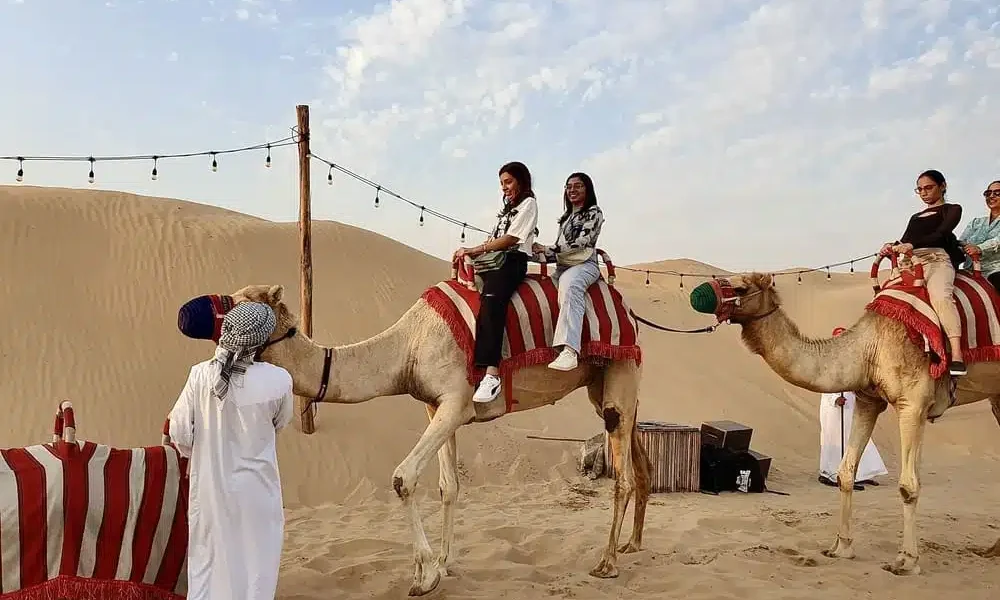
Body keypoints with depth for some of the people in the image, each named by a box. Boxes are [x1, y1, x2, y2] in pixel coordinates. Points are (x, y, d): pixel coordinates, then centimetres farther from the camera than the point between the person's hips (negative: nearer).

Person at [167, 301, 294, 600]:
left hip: (210, 488, 2)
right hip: (255, 489, -2)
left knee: (206, 564, 19)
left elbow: (179, 432, -7)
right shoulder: (278, 380, -18)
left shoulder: (201, 375, -15)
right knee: (255, 564, 15)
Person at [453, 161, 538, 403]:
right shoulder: (508, 210, 31)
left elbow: (510, 239, -7)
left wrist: (474, 250, -8)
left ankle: (492, 374, -46)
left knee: (490, 303, -33)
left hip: (512, 262, -10)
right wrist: (471, 253, 5)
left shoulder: (528, 203, 5)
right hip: (495, 261, 10)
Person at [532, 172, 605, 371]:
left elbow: (582, 241, -8)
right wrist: (540, 255, 10)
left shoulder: (594, 212, 5)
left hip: (584, 264, -10)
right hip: (562, 266, 10)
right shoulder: (566, 217, 28)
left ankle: (569, 352, -58)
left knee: (569, 287, -39)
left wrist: (548, 249, -9)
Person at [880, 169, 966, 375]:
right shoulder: (915, 217, 34)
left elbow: (941, 234, -4)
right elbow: (904, 242, 22)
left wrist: (912, 245, -19)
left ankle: (957, 356, -46)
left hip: (937, 259, -7)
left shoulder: (951, 210, 16)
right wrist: (892, 246, -3)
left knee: (940, 295, -36)